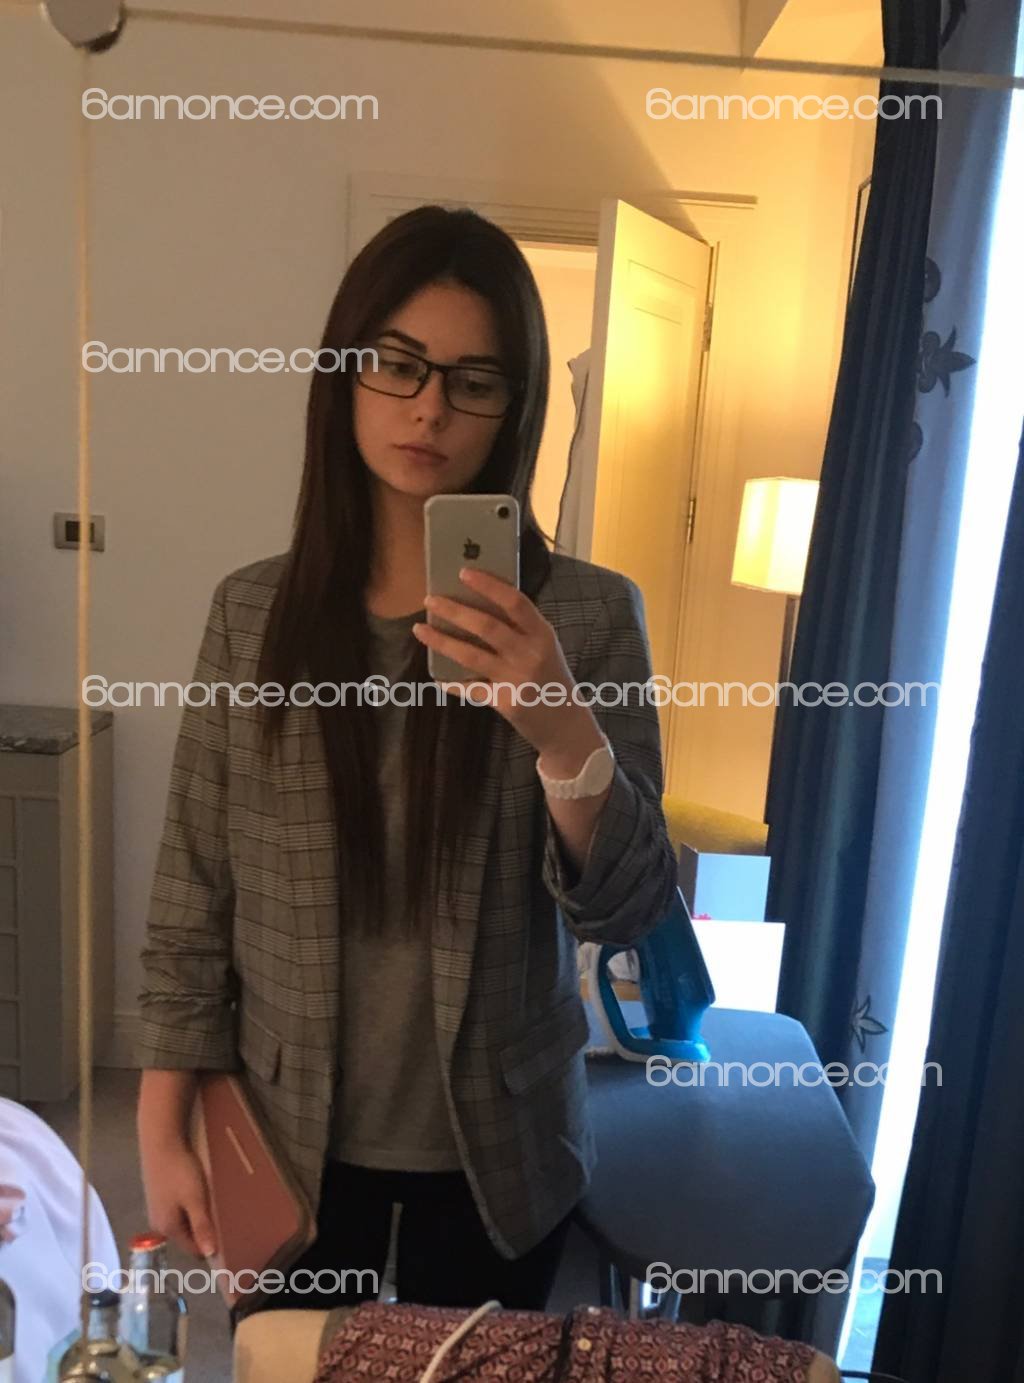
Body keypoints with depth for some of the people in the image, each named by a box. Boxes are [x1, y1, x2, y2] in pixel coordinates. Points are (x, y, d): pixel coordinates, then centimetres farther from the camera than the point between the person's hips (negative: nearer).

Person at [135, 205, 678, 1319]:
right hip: (288, 1135, 1)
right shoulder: (252, 609, -8)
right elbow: (194, 892, -3)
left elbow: (628, 911, -15)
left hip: (494, 1148, 0)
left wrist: (569, 737, -33)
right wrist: (163, 1128, -3)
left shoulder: (588, 615, -13)